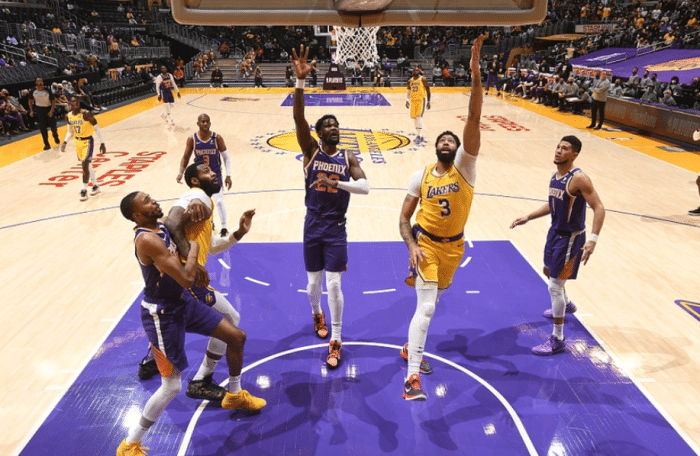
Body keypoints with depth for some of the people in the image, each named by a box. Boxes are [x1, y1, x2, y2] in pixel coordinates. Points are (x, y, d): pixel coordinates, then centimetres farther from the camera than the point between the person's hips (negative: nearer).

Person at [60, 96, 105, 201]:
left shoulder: (86, 114, -17)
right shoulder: (68, 116, 0)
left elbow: (97, 128, -11)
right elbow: (70, 132, 14)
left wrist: (102, 143, -13)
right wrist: (65, 142, 0)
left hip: (87, 141, -6)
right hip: (77, 142, 6)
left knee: (85, 166, -11)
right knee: (87, 165, 15)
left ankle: (84, 190, -1)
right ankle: (95, 186, 29)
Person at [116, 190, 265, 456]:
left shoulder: (163, 226, 0)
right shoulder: (147, 239, -28)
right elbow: (186, 279, -30)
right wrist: (193, 248, -16)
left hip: (182, 302, 9)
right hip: (162, 315, -9)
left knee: (237, 337, 11)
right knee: (172, 387, -4)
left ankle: (234, 395, 36)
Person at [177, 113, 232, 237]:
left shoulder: (217, 138, -11)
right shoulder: (192, 139, -8)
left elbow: (226, 157, -5)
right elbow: (185, 157, 1)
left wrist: (228, 175, -9)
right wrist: (181, 173, -12)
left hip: (215, 174, -2)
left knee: (219, 201, -11)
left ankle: (224, 228, 5)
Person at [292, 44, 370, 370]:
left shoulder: (349, 158, -1)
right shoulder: (311, 150, -3)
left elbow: (365, 187, -16)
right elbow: (298, 117, -19)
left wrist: (336, 182, -30)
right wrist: (300, 80, -31)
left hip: (336, 227, 0)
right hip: (313, 225, 1)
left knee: (334, 285, -2)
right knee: (314, 283, 12)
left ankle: (336, 341, 12)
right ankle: (317, 314, 46)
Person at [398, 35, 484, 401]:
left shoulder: (465, 166, -6)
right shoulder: (420, 176, -4)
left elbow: (473, 119, -19)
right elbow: (404, 217, -1)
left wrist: (476, 75, -28)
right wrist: (411, 246, -19)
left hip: (454, 245, 3)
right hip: (425, 243, -3)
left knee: (431, 297, 19)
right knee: (426, 307, -15)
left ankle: (410, 348, 43)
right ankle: (412, 377, -10)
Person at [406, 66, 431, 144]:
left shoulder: (423, 79, -4)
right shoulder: (410, 81, 9)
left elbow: (428, 90, -2)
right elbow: (408, 92, 16)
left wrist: (428, 101, -5)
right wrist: (407, 100, 2)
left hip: (421, 100, -6)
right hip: (413, 101, 6)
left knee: (419, 117, -16)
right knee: (414, 118, 7)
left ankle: (419, 136, -12)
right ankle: (420, 136, 18)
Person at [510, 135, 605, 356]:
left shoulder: (579, 179, -22)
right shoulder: (555, 176, 4)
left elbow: (599, 208, -26)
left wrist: (593, 239, -36)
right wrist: (528, 217, 13)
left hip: (570, 238, -9)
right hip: (555, 232, 9)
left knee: (555, 286, -7)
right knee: (548, 270, 29)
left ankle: (557, 340, 7)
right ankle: (566, 305, 59)